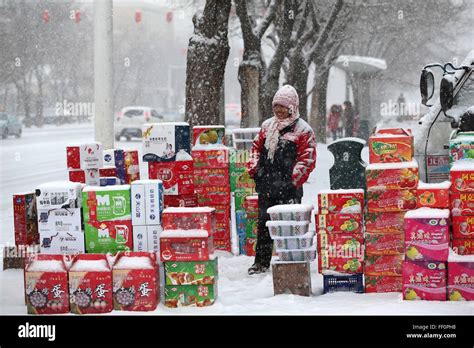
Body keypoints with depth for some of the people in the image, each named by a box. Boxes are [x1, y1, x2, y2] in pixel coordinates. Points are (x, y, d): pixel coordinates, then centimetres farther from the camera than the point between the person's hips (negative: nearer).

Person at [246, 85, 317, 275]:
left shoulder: (302, 130, -4)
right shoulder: (267, 126, 14)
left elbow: (307, 159, -9)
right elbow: (257, 148, 20)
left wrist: (294, 180, -16)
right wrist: (253, 169, 5)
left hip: (288, 188, -5)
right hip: (266, 185, 6)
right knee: (264, 223, 11)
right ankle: (261, 262, 20)